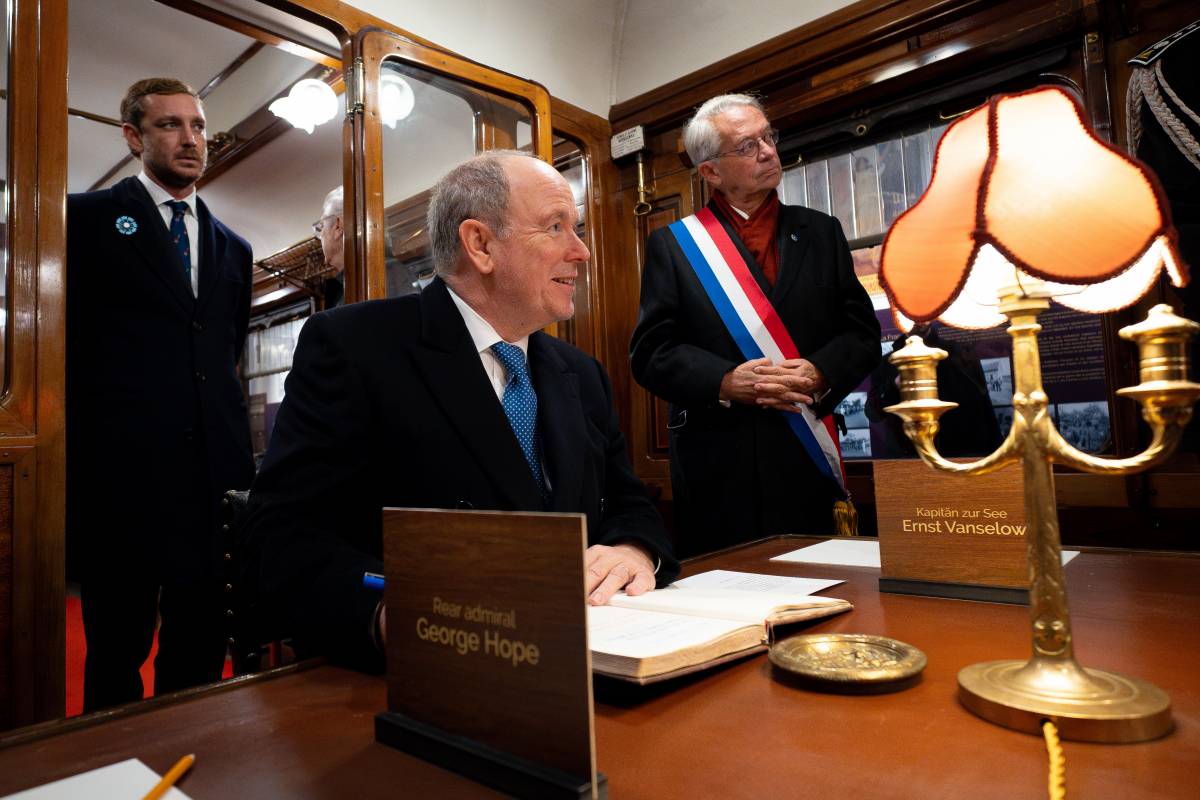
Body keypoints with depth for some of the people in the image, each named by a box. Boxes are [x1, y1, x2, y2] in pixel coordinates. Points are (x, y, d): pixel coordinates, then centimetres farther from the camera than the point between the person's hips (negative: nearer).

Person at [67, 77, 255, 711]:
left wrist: (237, 458, 12)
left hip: (212, 473, 4)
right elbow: (65, 345, 3)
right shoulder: (86, 217, 4)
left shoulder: (233, 249, 17)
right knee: (118, 649, 7)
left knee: (200, 646, 11)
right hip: (120, 470, -4)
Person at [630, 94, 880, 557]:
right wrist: (724, 383, -17)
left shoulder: (821, 232, 12)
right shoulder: (671, 244, 3)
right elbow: (651, 351, -3)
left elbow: (862, 331, 9)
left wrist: (821, 373, -11)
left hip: (807, 459, 3)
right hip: (718, 465, -2)